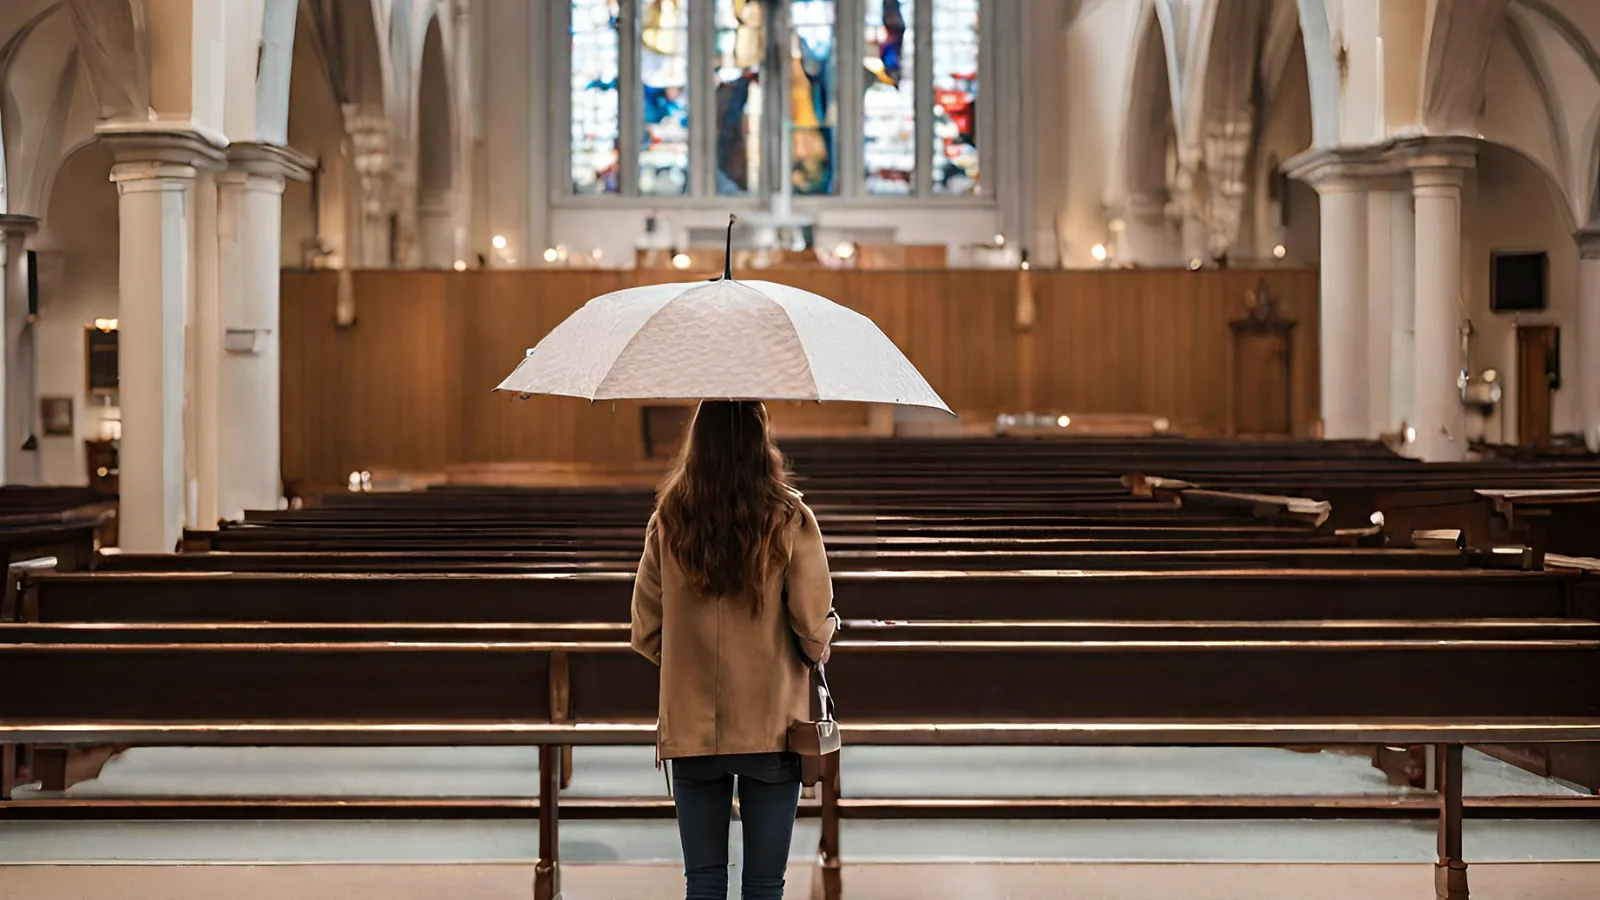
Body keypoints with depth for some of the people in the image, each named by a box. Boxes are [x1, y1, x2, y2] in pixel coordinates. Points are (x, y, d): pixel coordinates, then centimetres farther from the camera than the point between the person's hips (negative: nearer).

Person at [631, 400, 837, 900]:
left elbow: (646, 632, 2)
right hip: (772, 726, -2)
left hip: (690, 724, 2)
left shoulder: (667, 521, -3)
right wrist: (819, 645, 13)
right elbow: (813, 628, -10)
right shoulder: (790, 521, -10)